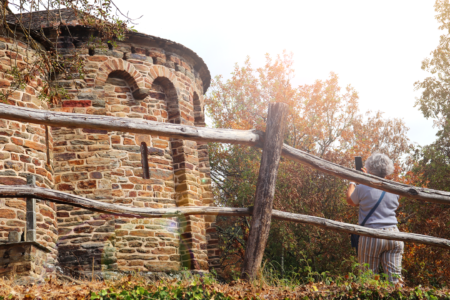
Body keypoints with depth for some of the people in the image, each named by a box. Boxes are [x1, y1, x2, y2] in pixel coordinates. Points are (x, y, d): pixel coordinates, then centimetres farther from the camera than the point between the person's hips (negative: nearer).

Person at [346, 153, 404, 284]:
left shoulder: (363, 188, -8)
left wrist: (352, 182, 27)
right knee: (395, 276, 2)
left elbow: (350, 201, 12)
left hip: (372, 236, -4)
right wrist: (369, 177, 35)